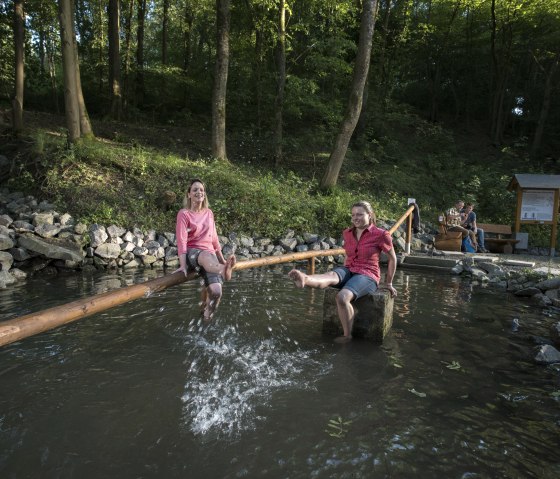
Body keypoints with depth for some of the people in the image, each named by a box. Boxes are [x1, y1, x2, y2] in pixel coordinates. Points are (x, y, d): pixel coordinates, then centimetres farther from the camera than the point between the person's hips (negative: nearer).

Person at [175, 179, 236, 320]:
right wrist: (183, 265, -24)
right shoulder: (184, 213, -1)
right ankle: (224, 271, -77)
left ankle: (207, 318, -1)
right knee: (206, 256, -44)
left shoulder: (209, 213, 14)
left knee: (216, 291, -24)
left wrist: (222, 260, 20)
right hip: (191, 253, -4)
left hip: (209, 253, 4)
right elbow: (181, 240, -13)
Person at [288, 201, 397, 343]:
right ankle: (304, 279, -65)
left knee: (342, 297, -34)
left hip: (367, 275, -4)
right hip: (348, 271, 4)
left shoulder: (380, 235, -4)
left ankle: (347, 335, -20)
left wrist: (389, 284, 14)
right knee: (331, 275, -33)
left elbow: (392, 258, 7)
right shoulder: (347, 233, 11)